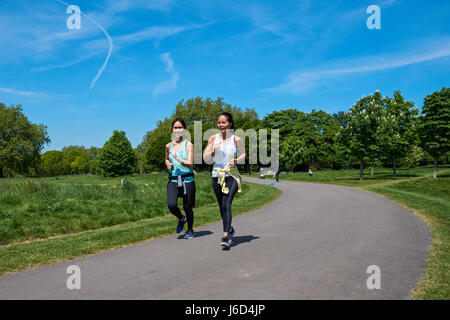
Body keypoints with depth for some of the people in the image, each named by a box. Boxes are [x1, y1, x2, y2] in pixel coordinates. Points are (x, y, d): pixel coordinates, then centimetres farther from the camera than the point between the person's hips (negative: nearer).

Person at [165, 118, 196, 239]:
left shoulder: (189, 145, -3)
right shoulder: (169, 146, 9)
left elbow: (190, 164, -13)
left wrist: (178, 159, -27)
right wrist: (168, 164, 5)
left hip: (187, 179, -3)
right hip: (173, 180, 3)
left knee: (187, 207, 4)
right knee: (171, 205, -16)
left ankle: (190, 230, 31)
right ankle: (181, 219, 19)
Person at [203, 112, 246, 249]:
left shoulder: (236, 139, -3)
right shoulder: (213, 138, 2)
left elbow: (244, 154, 10)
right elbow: (206, 159, 2)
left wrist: (237, 160, -10)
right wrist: (213, 151, -17)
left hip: (232, 176, -3)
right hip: (217, 176, 3)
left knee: (226, 204, -17)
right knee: (221, 206, 12)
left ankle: (225, 236, -18)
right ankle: (230, 229, 35)